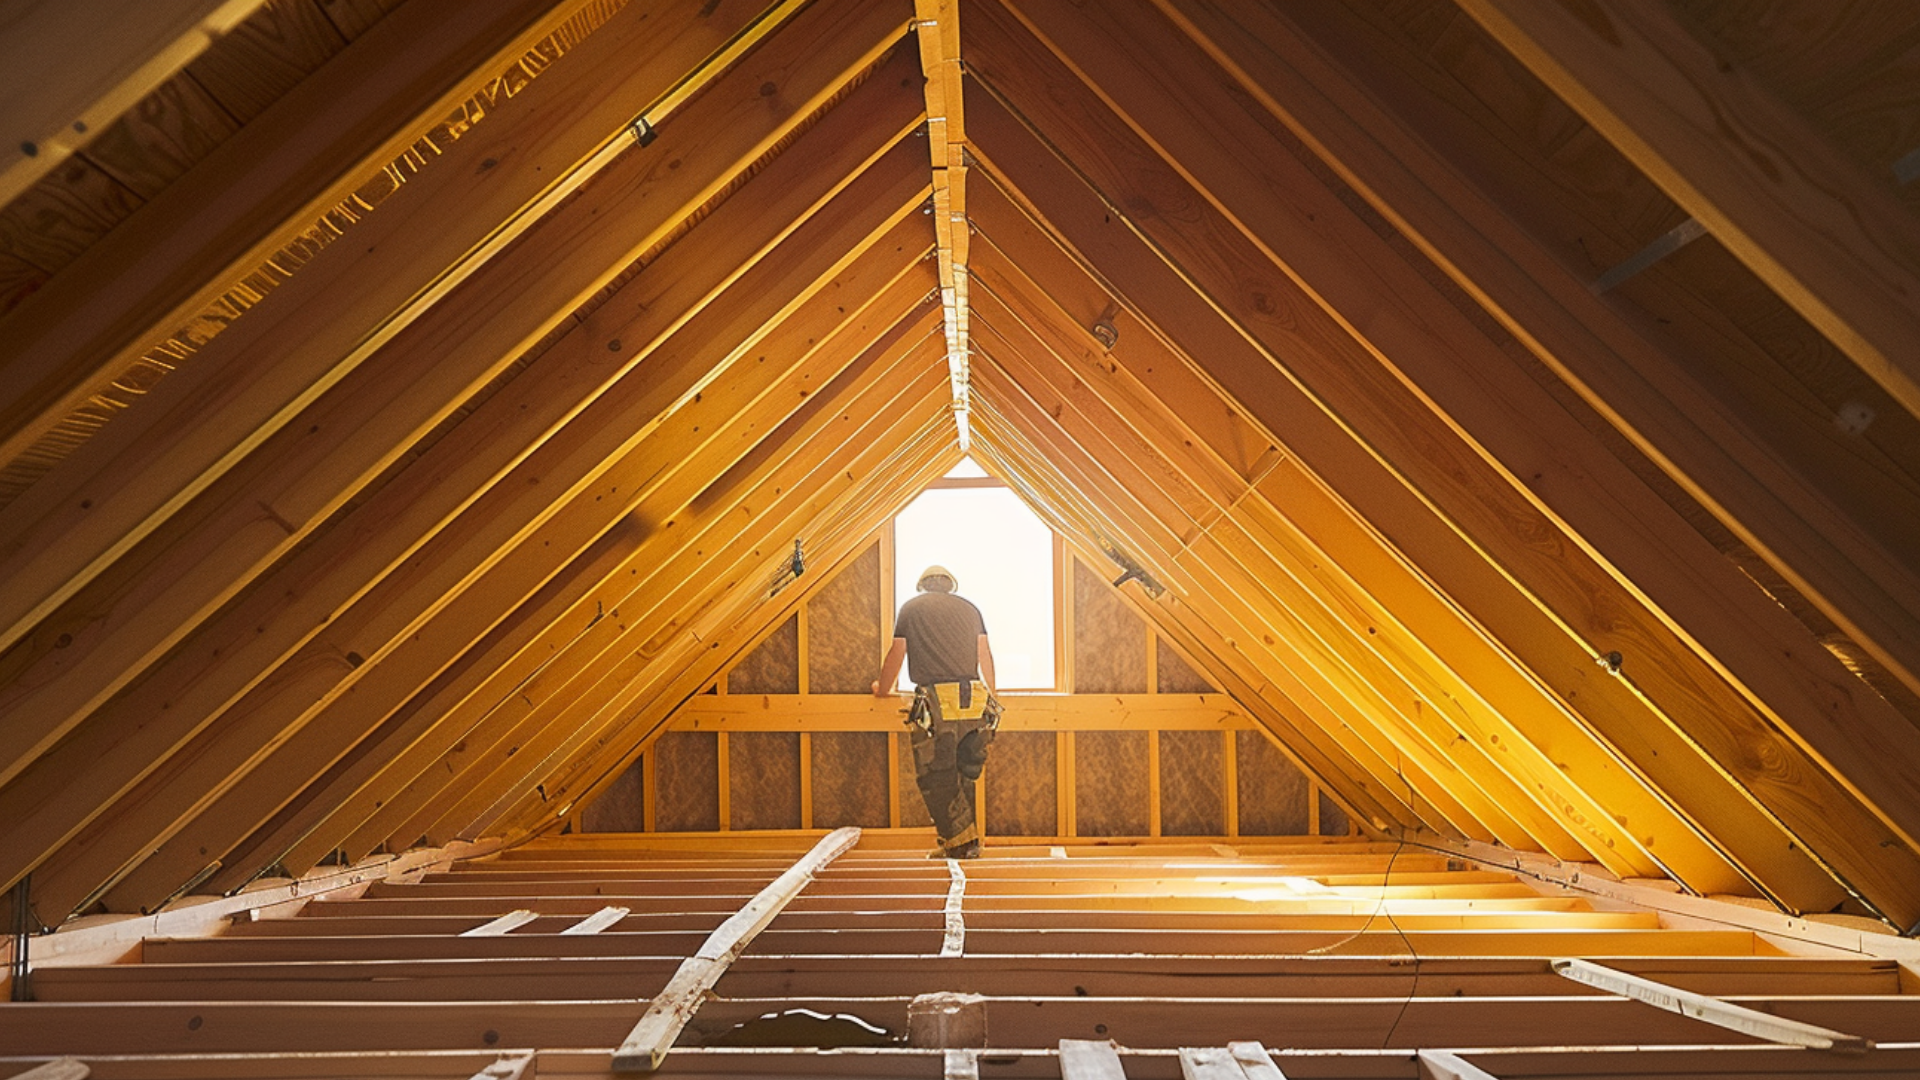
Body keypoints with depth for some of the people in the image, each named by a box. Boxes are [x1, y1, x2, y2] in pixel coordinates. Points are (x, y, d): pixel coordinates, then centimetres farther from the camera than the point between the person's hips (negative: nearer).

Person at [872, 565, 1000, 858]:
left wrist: (882, 689, 33)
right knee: (962, 774, 13)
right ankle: (968, 841, 15)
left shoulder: (911, 608, 13)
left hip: (935, 701, -4)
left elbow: (896, 654, 15)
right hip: (974, 699, 4)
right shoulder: (969, 608, 20)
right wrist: (990, 693, 41)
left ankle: (960, 842, -3)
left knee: (935, 777, 2)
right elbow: (985, 656, 26)